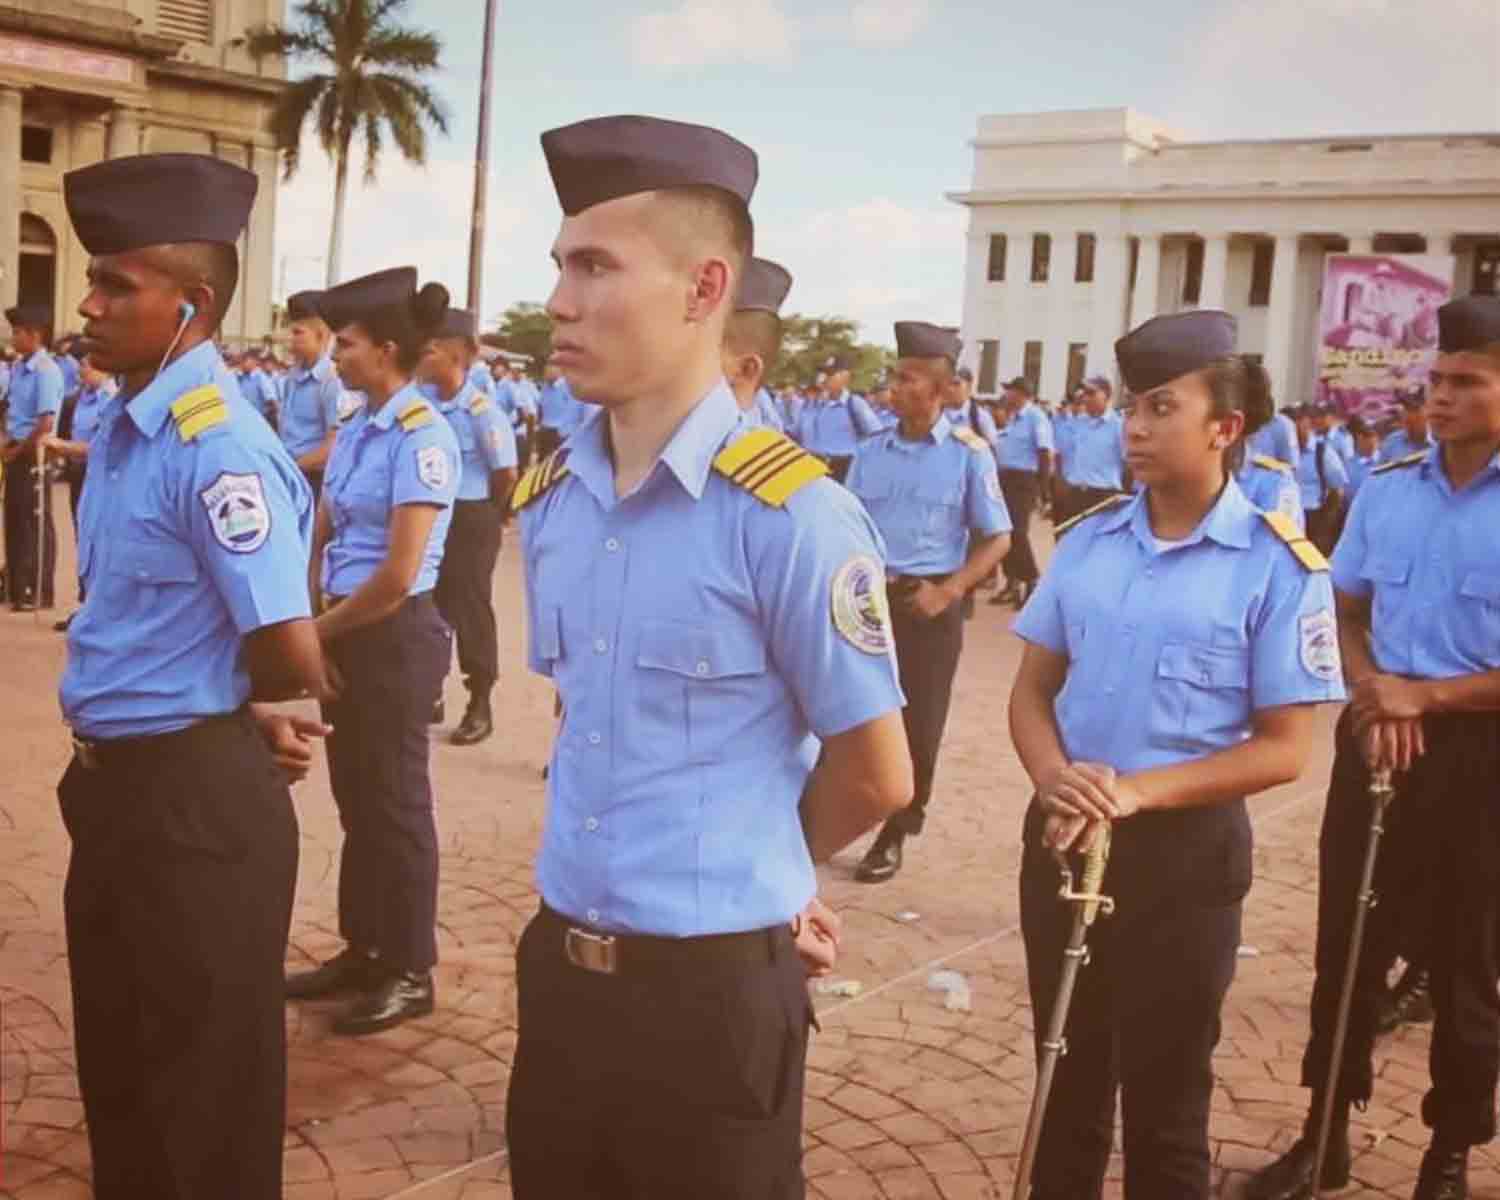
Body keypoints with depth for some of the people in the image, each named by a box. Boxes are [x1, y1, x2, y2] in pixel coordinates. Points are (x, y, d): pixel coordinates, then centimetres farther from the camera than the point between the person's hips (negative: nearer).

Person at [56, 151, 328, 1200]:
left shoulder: (216, 446, -23)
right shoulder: (122, 430, 6)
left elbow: (293, 662, -25)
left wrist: (234, 719, -3)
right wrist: (240, 713, 1)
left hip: (195, 799, -9)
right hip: (114, 786, 9)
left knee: (209, 1095, 9)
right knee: (117, 1069, 25)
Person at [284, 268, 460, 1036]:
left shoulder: (421, 436, -17)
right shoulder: (355, 428, 7)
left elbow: (398, 576, -21)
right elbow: (322, 538, 13)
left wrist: (320, 629, -7)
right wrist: (313, 626, 1)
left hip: (396, 638, -8)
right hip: (344, 636, 8)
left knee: (396, 803, 3)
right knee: (355, 799, 16)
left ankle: (409, 972, 18)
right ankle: (361, 952, 30)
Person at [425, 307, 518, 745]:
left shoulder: (481, 411, -18)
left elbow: (507, 474, -14)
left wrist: (484, 514, -1)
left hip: (470, 521, -6)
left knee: (470, 607, 2)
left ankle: (480, 704, 14)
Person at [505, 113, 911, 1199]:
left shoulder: (792, 513, -18)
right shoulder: (546, 498, 3)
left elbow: (876, 779, -8)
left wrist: (747, 873, 7)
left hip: (712, 988, -6)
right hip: (558, 967, 6)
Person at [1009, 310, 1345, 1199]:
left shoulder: (1280, 567, -11)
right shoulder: (1089, 539, 2)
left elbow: (1284, 750, -12)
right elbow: (1033, 688, 6)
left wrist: (1138, 792, -22)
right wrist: (1054, 777, -15)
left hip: (1183, 848, -4)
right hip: (1064, 833, 4)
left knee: (1165, 1096, 12)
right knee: (1069, 1077, 20)